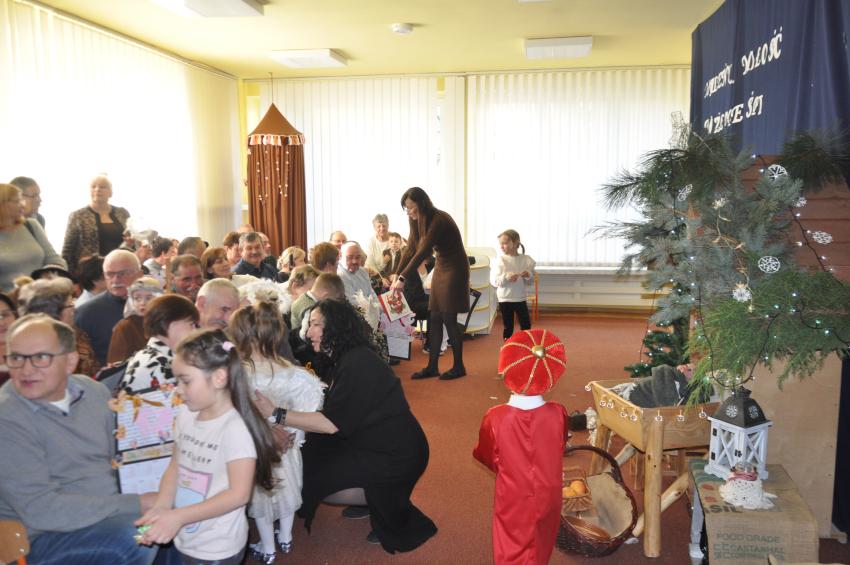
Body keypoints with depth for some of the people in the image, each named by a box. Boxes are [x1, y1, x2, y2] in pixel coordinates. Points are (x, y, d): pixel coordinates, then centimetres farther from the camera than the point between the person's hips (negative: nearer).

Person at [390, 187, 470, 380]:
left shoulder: (439, 220, -24)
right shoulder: (419, 221, 2)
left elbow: (423, 252, -29)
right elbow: (411, 250, 2)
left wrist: (403, 278, -31)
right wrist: (397, 276, -6)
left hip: (455, 269, -8)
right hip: (440, 268, 8)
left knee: (449, 319, -5)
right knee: (434, 319, 6)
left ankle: (459, 366, 9)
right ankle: (432, 367, 11)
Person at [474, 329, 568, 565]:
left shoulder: (495, 418, -25)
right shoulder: (558, 414, -20)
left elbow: (488, 457, -7)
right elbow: (560, 449, -1)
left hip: (512, 500, -2)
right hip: (547, 499, 2)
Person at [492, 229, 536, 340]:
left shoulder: (526, 260, -2)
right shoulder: (500, 260, -7)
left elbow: (530, 281, 6)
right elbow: (493, 280, -11)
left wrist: (528, 276, -16)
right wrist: (505, 278, -28)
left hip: (521, 298, 2)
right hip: (505, 299, -2)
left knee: (526, 326, 7)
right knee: (508, 327, 7)